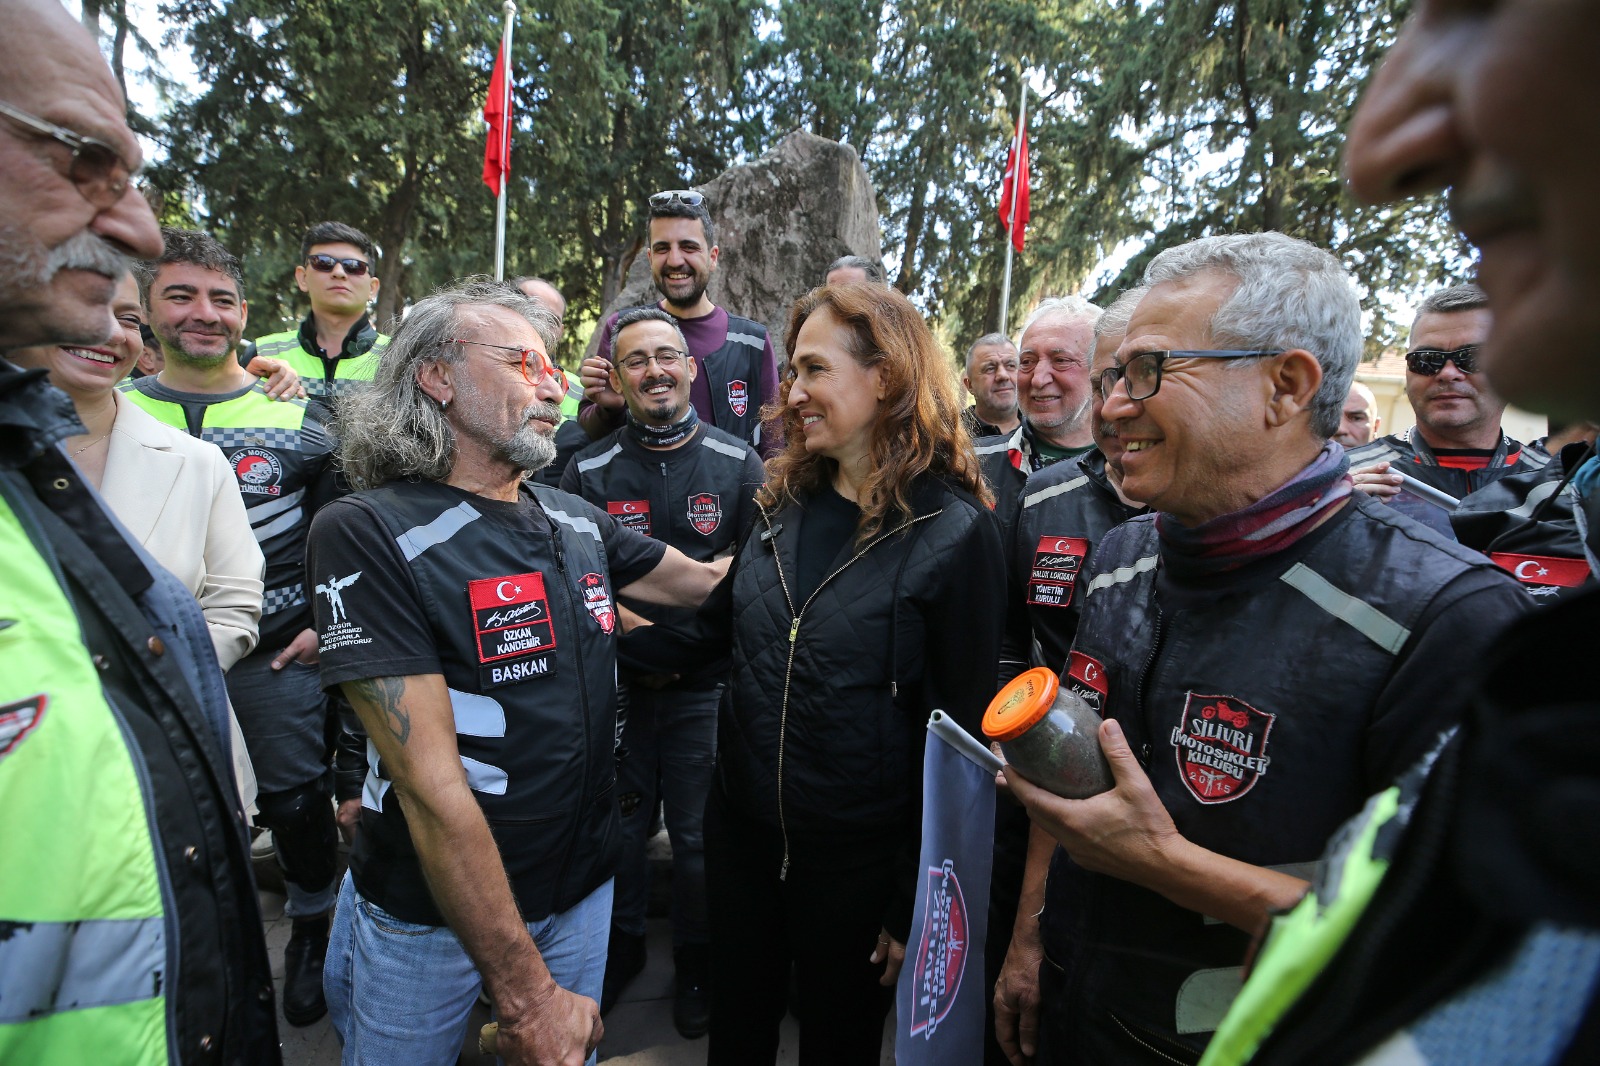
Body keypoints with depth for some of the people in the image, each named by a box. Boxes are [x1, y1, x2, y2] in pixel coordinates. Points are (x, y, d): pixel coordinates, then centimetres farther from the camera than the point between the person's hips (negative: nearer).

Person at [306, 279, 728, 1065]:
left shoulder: (579, 524, -1)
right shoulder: (368, 534, -20)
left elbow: (712, 580, 13)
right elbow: (430, 784, -24)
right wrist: (525, 994, -22)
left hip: (581, 891, 5)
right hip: (428, 916, -4)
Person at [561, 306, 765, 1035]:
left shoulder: (738, 464, -2)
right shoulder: (589, 472, -1)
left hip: (707, 683, -1)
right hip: (618, 681, 1)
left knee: (700, 833, 11)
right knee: (618, 824, 15)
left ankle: (696, 961, 35)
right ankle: (621, 945, 41)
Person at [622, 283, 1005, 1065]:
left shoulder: (955, 533, -17)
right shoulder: (783, 502, 0)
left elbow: (960, 729, -14)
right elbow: (710, 628, 10)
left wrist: (918, 901, -9)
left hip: (859, 854, -4)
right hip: (741, 826, 5)